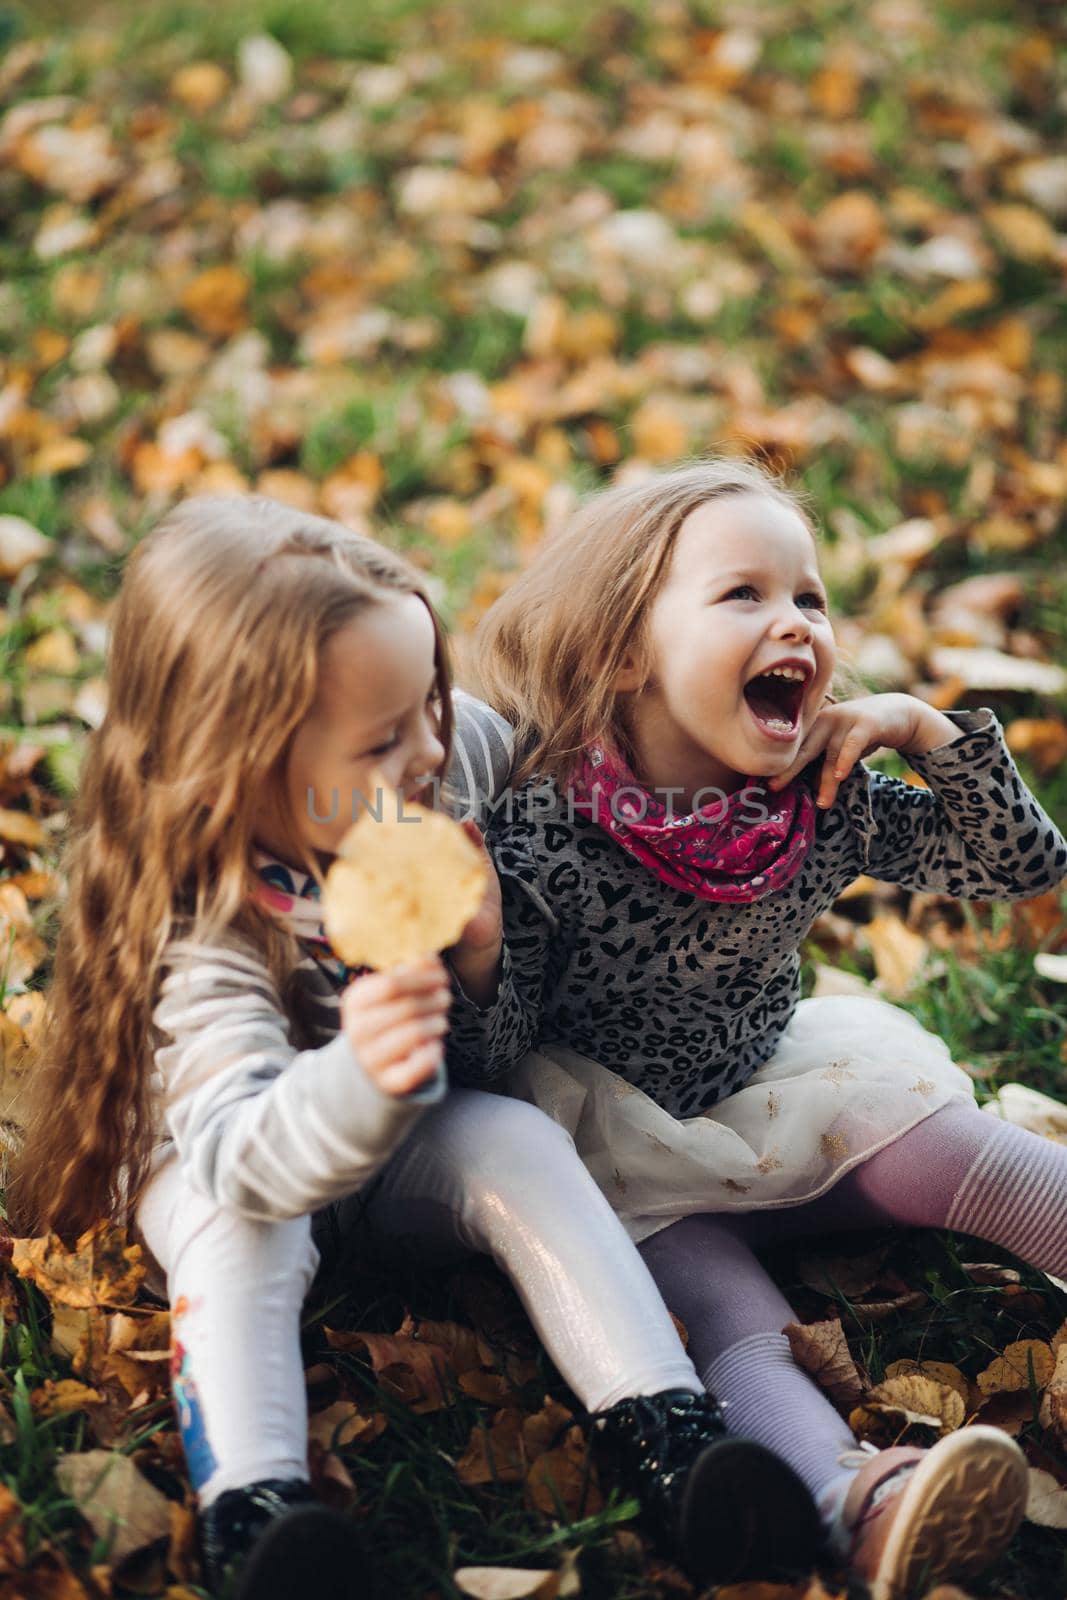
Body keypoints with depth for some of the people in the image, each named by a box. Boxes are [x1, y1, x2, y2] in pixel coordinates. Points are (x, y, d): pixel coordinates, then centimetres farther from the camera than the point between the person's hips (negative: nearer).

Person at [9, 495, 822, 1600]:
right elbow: (241, 1157, -49)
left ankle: (664, 1430, -29)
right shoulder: (205, 938, -35)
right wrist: (358, 1079, -65)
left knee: (518, 1142, -23)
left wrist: (485, 950, -13)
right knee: (238, 1222, -34)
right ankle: (248, 1508, -42)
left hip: (401, 1141, 4)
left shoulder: (461, 760, -18)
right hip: (222, 1162, -4)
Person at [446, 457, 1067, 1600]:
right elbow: (486, 1058, -16)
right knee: (727, 1316, -30)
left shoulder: (833, 801, -6)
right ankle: (853, 1499, -56)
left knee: (960, 1155, -7)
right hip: (626, 1148, -6)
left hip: (781, 1092, 6)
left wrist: (931, 732, -13)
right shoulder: (541, 837, -21)